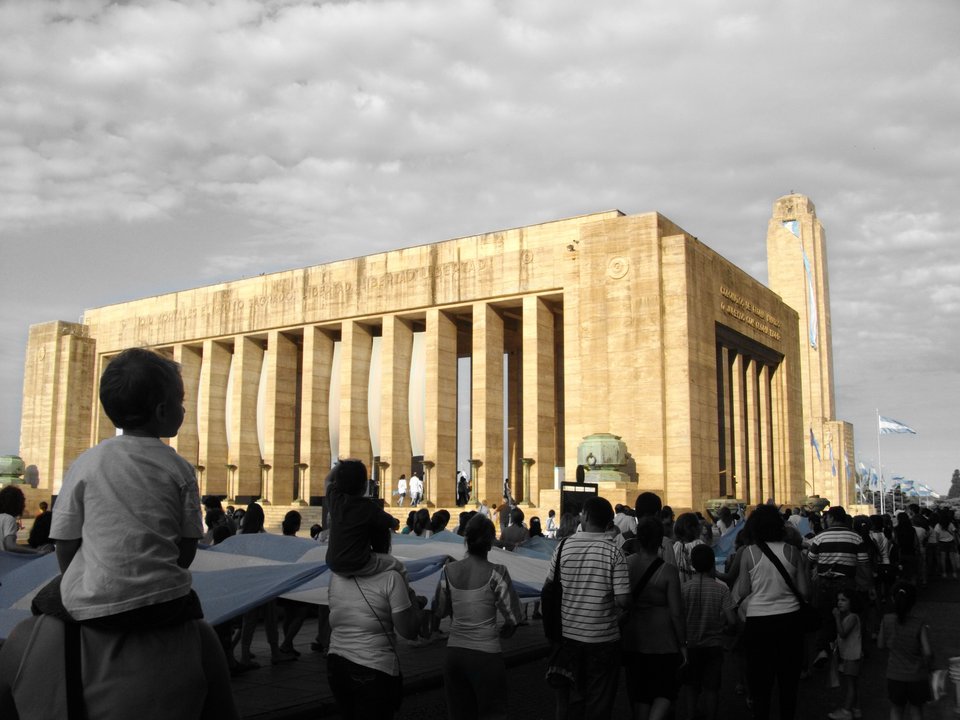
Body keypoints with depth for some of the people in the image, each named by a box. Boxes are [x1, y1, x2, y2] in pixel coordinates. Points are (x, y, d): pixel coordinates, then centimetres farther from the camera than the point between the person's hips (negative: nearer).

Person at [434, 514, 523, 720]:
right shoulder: (496, 573, -12)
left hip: (454, 653, 4)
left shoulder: (449, 571, -2)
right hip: (486, 654, -4)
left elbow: (439, 611, 7)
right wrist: (505, 630, 12)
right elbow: (513, 616, -9)